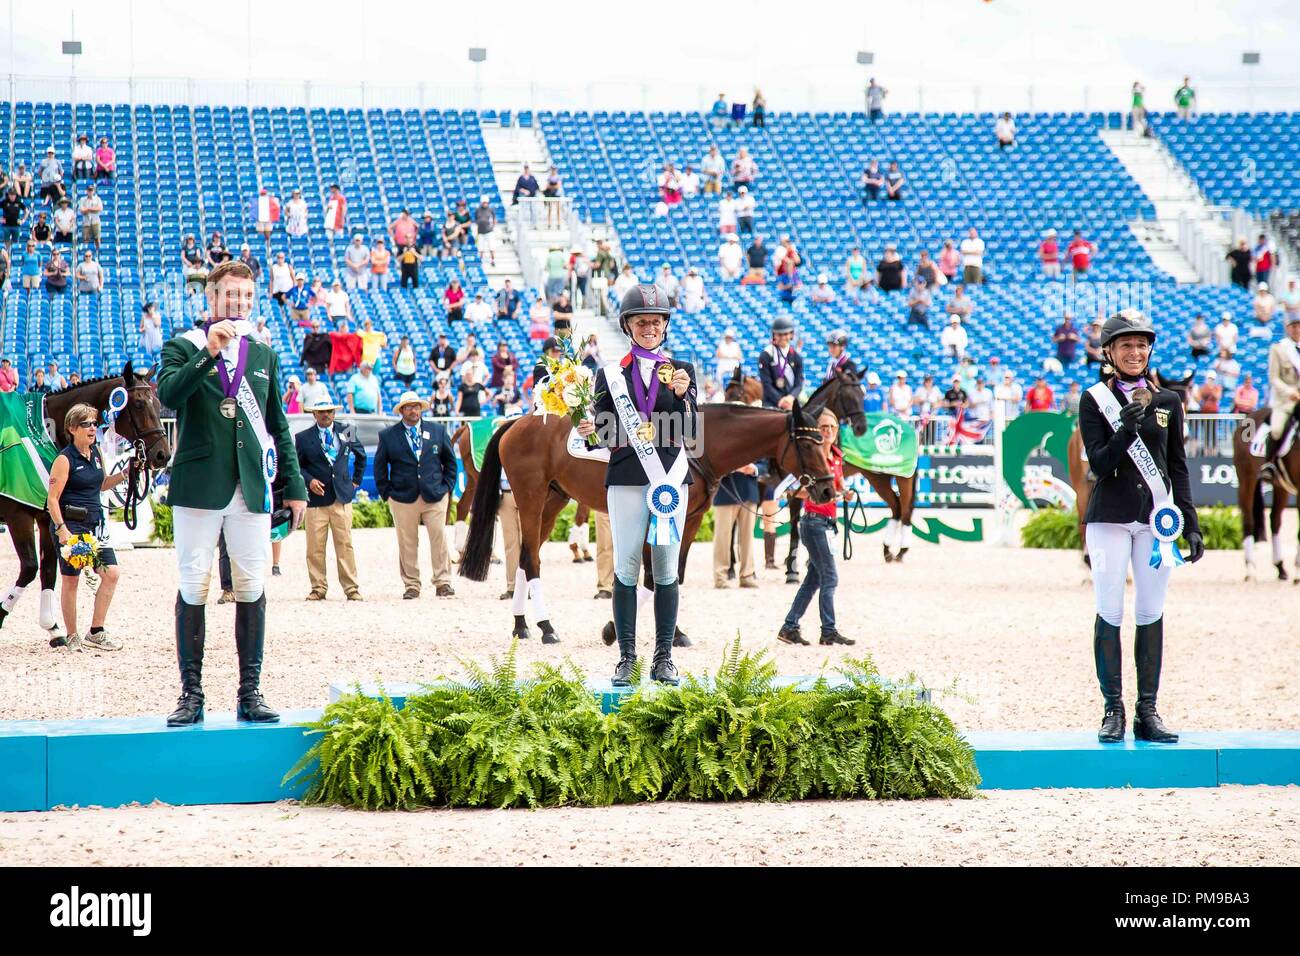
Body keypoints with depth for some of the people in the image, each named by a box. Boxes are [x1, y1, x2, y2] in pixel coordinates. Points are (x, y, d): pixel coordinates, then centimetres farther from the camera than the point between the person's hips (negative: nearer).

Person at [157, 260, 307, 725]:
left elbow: (278, 427, 19)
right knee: (194, 588, -3)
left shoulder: (264, 355, 17)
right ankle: (191, 694, 2)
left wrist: (294, 486, 14)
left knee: (252, 589, 0)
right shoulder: (183, 347, 5)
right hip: (198, 487, -3)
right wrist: (209, 354, -22)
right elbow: (168, 394, -15)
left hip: (251, 490, 3)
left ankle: (250, 693, 5)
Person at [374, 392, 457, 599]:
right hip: (403, 499, -1)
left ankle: (443, 583, 5)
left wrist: (446, 487, 4)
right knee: (407, 544, 2)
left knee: (439, 540, -1)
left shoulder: (438, 430, 7)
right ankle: (411, 586, 9)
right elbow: (380, 467, 7)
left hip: (435, 496, 1)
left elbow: (450, 461, 13)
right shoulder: (388, 436, 3)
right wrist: (386, 493, 1)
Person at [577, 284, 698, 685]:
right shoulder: (610, 374, 9)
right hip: (626, 479, -1)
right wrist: (591, 432, -16)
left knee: (666, 569, 1)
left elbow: (689, 433, 2)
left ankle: (664, 658, 5)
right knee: (626, 568, -4)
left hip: (671, 478, 1)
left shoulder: (681, 372, 11)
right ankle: (626, 657, 1)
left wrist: (682, 396, -13)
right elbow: (606, 436, 6)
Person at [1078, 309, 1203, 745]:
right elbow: (1099, 463, -8)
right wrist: (1126, 430, -25)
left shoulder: (1167, 401, 9)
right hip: (1109, 517, -3)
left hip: (1157, 517, 3)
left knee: (1152, 614, 4)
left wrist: (1190, 524, 6)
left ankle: (1148, 712, 8)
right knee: (1110, 614, -4)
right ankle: (1113, 710, 2)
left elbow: (1178, 467, 11)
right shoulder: (1094, 399, 0)